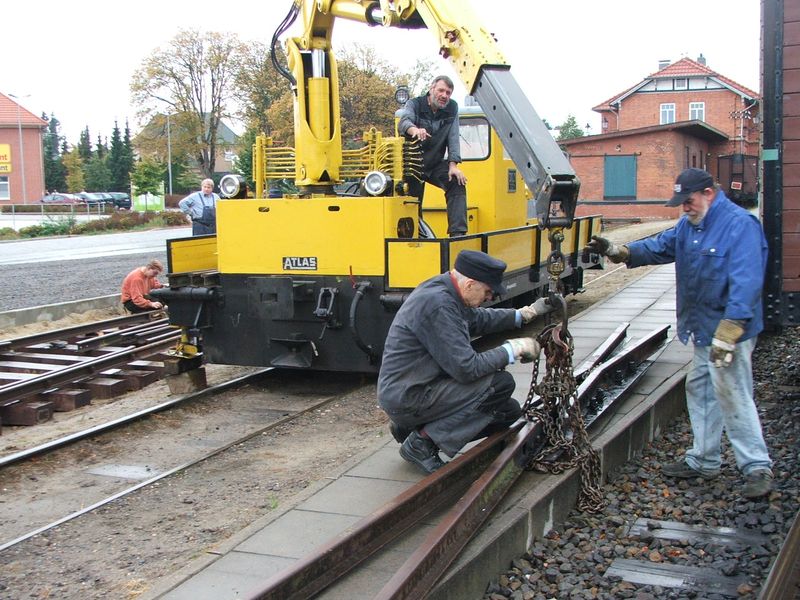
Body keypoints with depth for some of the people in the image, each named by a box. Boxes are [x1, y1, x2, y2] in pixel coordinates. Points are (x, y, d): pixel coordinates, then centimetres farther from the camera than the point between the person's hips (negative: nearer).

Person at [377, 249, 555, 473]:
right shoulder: (437, 304, -26)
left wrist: (525, 314, 16)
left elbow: (478, 319, 25)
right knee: (501, 384, -18)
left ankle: (411, 426, 13)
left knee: (509, 411, 9)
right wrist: (513, 349, -13)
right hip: (405, 399, -10)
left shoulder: (444, 290, 4)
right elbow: (467, 369, -26)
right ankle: (423, 441, -9)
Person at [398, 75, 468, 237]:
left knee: (457, 183, -20)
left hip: (436, 163, 2)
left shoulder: (452, 108, 1)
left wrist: (453, 165, -20)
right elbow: (403, 122, -31)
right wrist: (415, 129, -56)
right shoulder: (415, 104, -9)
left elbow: (453, 137, -8)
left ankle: (458, 232, -23)